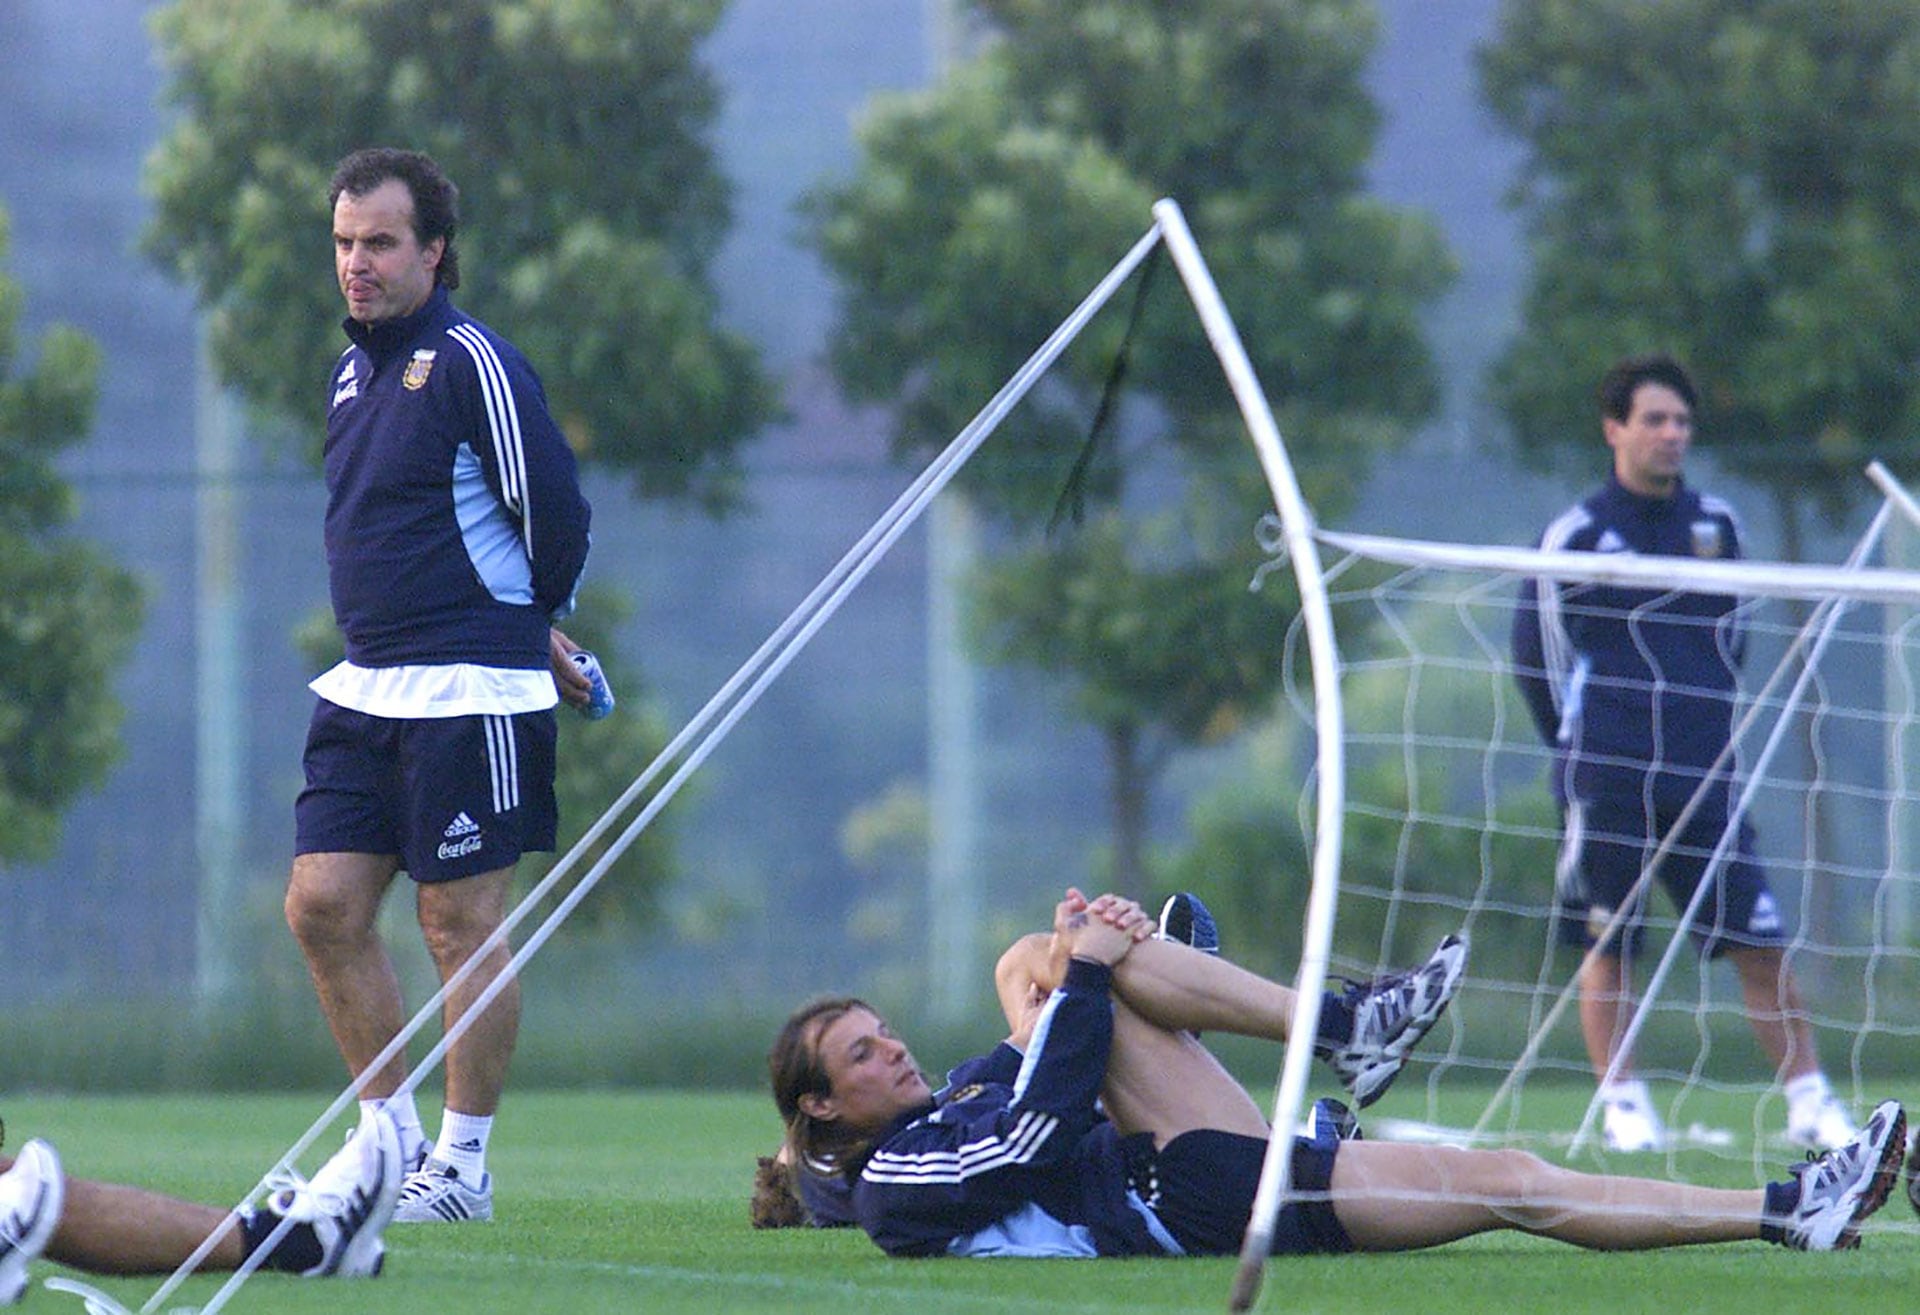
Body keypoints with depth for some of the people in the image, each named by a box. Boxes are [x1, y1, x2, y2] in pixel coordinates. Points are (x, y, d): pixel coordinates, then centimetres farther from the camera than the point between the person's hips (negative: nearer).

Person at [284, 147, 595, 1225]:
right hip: (365, 687, 8)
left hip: (468, 691, -8)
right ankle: (394, 1140, 14)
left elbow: (557, 512, -10)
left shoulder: (472, 362, -11)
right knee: (323, 904, 4)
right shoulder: (354, 371, 14)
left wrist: (532, 626, 6)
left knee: (463, 923, -3)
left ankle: (463, 1165, 4)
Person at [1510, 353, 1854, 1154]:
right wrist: (1583, 744, 6)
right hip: (1606, 779, -3)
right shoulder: (1577, 534, -2)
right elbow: (1536, 647, 4)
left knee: (1759, 938, -2)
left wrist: (1708, 725, 14)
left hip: (1704, 778, 3)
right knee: (1608, 946, 0)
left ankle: (1810, 1105, 0)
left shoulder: (1716, 525, 10)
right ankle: (1623, 1106, 8)